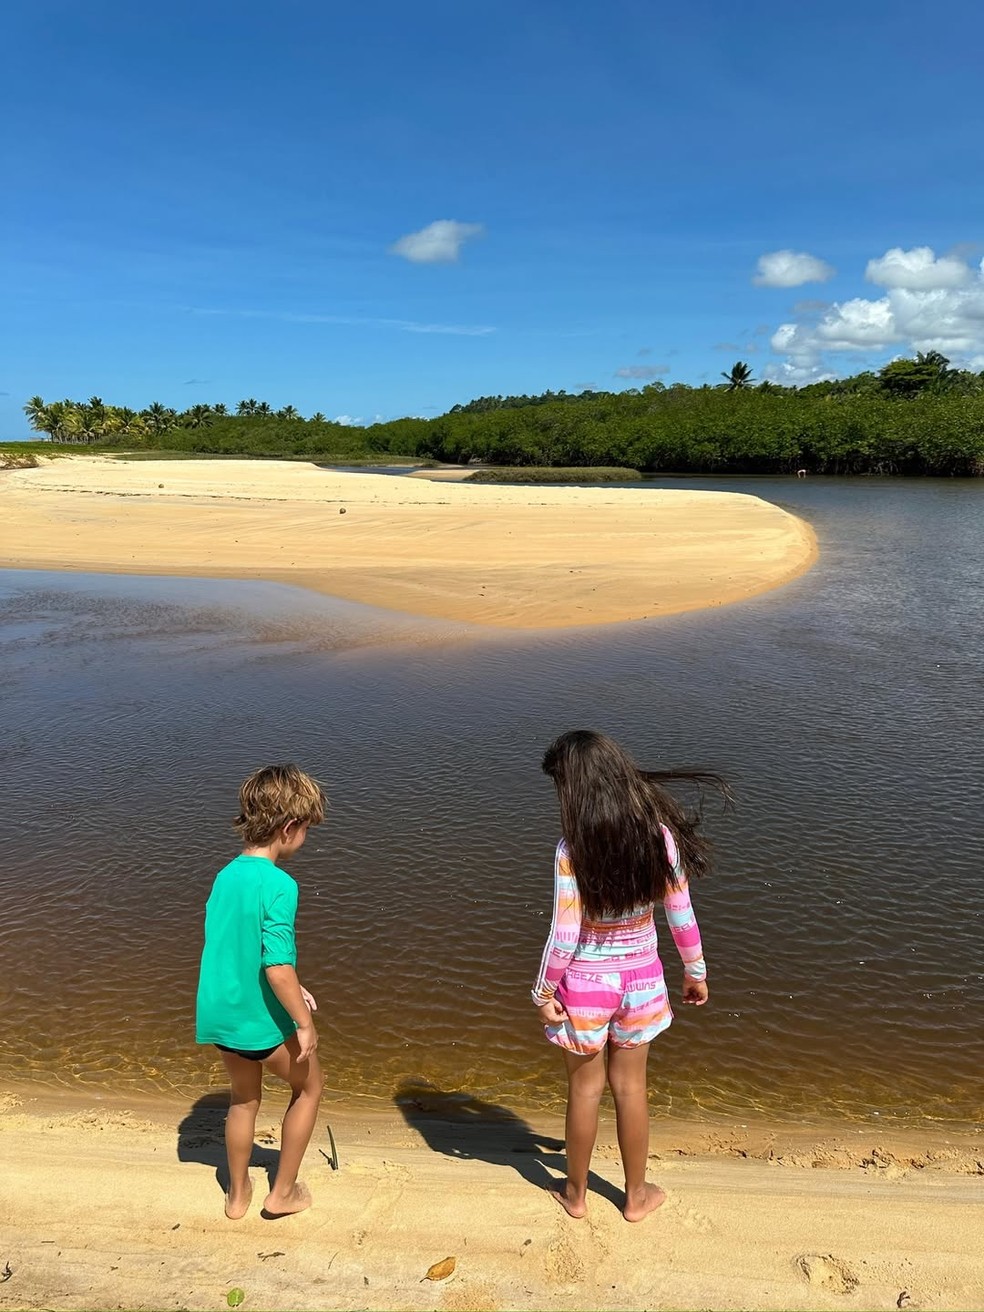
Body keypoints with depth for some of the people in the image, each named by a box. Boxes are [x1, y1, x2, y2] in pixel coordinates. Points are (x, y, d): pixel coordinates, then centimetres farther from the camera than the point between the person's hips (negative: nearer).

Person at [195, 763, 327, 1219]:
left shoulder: (225, 876, 0)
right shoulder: (278, 885, -25)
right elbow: (278, 967, -28)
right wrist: (305, 1023, -16)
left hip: (220, 1014, 7)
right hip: (263, 1019, -7)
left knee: (243, 1098, 29)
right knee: (309, 1087, 20)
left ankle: (238, 1194, 44)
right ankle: (283, 1192, 29)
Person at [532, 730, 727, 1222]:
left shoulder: (573, 849, -26)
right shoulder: (660, 835, -14)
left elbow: (564, 937, -21)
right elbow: (681, 917, -5)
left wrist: (543, 992, -6)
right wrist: (695, 971, 11)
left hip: (585, 982, -3)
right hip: (640, 978, 3)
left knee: (584, 1089, 18)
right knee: (630, 1087, 22)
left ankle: (576, 1193, 40)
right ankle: (636, 1195, 40)